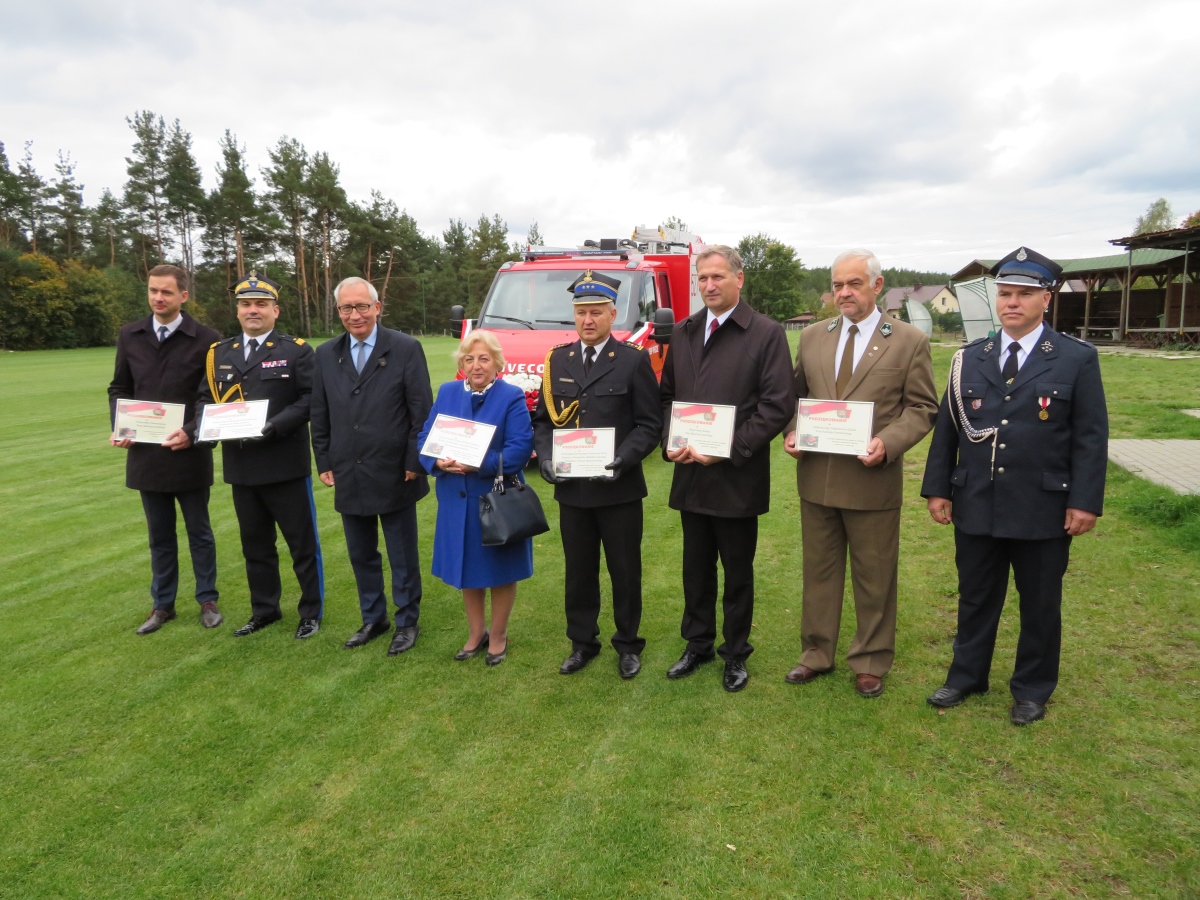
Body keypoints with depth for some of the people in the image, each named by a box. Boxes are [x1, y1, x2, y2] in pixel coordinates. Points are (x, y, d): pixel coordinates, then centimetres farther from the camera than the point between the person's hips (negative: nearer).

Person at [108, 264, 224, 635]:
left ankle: (208, 600, 25)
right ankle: (162, 605, 27)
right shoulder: (130, 335, 5)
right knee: (159, 534, 14)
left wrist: (193, 433, -18)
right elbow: (119, 388, 12)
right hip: (145, 453, 3)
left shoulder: (206, 339, -7)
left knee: (198, 531, 10)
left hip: (190, 453, -3)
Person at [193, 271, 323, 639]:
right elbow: (205, 397, 14)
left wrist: (274, 426, -22)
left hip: (286, 464, -5)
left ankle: (312, 611, 18)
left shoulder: (296, 350, -3)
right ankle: (264, 610, 30)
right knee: (255, 543, 16)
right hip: (241, 466, 5)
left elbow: (310, 399, -12)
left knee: (302, 541, 5)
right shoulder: (219, 353, 12)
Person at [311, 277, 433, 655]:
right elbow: (320, 415, 10)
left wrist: (414, 463, -11)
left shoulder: (406, 349, -7)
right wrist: (324, 463, 5)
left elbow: (421, 411, -8)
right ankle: (372, 619, 33)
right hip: (348, 477, 4)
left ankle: (407, 622, 26)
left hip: (394, 476, -4)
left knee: (403, 557, 9)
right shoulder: (326, 354, 6)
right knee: (361, 555, 16)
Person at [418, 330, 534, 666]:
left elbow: (520, 449, -16)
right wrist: (439, 462, -18)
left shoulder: (512, 397, -7)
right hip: (457, 500, 4)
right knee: (467, 568, 15)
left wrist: (478, 465, -26)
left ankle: (498, 636, 29)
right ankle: (475, 632, 34)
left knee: (499, 570, 9)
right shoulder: (447, 393, 6)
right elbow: (425, 438, 4)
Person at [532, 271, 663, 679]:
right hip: (570, 488, 3)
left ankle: (628, 645, 28)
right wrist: (546, 457, -6)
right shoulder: (557, 360, 7)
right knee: (578, 571, 15)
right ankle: (582, 643, 31)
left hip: (619, 489, -3)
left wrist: (623, 459, -21)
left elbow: (650, 425, -6)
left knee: (625, 570, 10)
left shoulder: (634, 361, -4)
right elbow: (543, 419, 11)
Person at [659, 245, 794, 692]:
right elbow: (667, 395, 16)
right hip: (690, 475, 5)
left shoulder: (767, 334, -7)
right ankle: (698, 644, 33)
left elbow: (778, 405, -12)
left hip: (737, 478, -4)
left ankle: (735, 654, 27)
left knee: (737, 571, 9)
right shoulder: (683, 333, 10)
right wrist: (670, 442, -1)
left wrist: (727, 451, -17)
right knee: (696, 567, 16)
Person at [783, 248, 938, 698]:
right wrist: (792, 432, -6)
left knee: (874, 576, 10)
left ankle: (871, 661, 27)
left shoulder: (910, 341, -3)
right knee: (818, 570, 14)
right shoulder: (812, 337, 7)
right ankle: (816, 653, 30)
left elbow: (922, 407, -3)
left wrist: (887, 443, -19)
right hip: (816, 475, 3)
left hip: (873, 479, -3)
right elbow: (796, 395, 13)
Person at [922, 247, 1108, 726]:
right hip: (976, 506, 3)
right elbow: (946, 428, 6)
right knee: (975, 598, 15)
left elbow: (1091, 436, -5)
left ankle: (1032, 690, 29)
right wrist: (938, 488, 3)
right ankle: (967, 676, 31)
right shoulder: (969, 358, 5)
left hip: (1043, 510, -2)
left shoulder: (1078, 358, -3)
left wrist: (1085, 501, -10)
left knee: (1040, 605, 12)